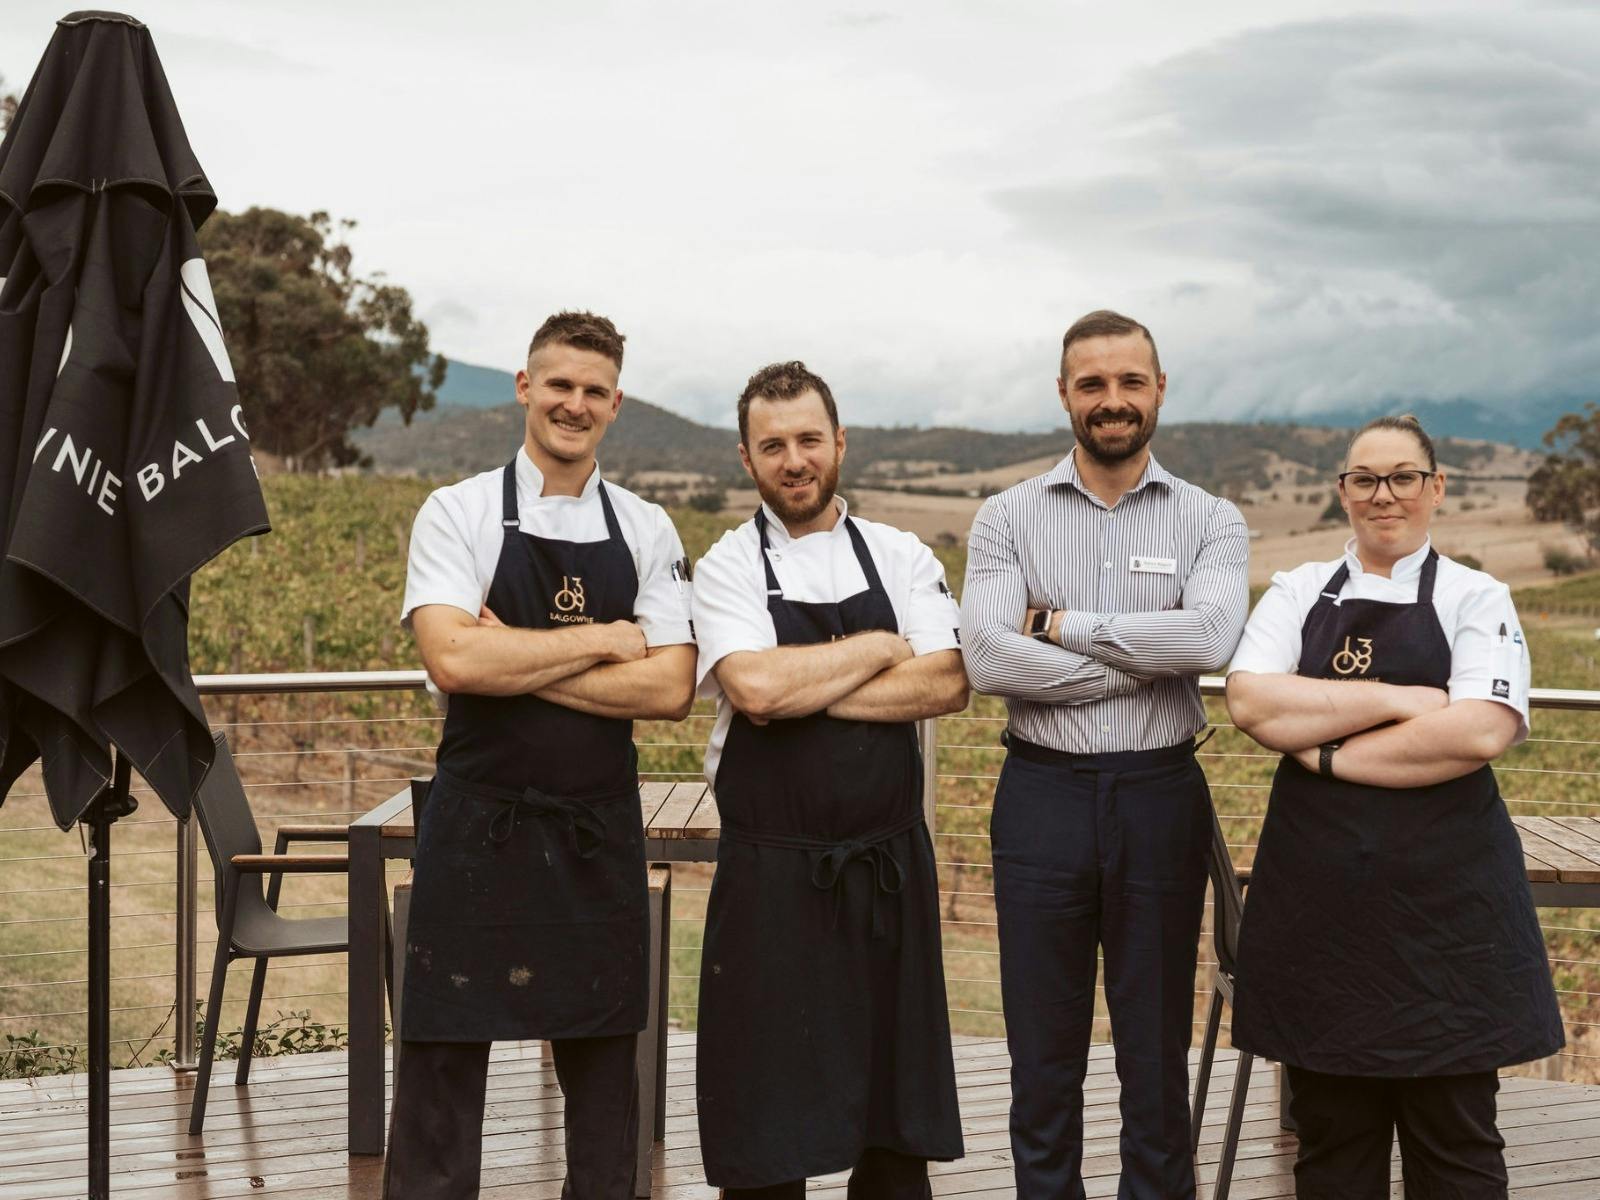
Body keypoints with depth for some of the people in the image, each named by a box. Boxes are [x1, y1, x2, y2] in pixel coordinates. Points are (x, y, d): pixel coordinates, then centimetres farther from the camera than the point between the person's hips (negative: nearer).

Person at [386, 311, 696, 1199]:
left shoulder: (646, 533, 6)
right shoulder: (459, 512, -2)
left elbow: (669, 690, -5)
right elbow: (453, 660, -17)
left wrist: (516, 664, -12)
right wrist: (602, 639, -11)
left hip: (601, 832, 3)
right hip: (478, 824, -3)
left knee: (602, 1058, 13)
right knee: (444, 1054, 2)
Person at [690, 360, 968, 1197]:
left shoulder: (902, 558, 7)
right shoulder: (727, 567, 0)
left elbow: (946, 686, -8)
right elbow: (754, 687, -18)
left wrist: (802, 691, -14)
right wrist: (880, 649, -7)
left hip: (890, 865, 3)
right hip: (771, 870, -2)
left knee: (898, 1126, 10)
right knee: (767, 1131, 5)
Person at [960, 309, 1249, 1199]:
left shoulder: (1210, 521, 2)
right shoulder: (1008, 518, 2)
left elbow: (1211, 636, -18)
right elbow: (988, 658, -14)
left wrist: (1063, 624, -13)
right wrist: (1148, 659, -13)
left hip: (1160, 798, 0)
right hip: (1042, 797, 0)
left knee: (1158, 1054, 10)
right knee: (1043, 1058, 10)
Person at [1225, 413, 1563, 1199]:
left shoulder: (1475, 599, 2)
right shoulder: (1298, 594, 10)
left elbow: (1480, 731, -14)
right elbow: (1249, 701, -7)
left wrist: (1327, 750, -12)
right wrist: (1399, 700, -12)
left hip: (1445, 896, -2)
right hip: (1318, 891, 3)